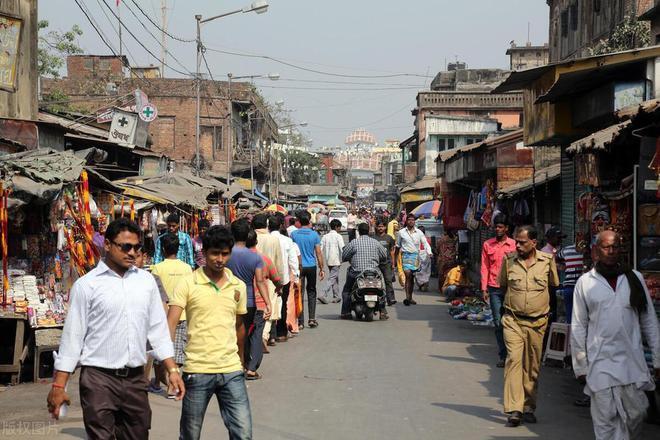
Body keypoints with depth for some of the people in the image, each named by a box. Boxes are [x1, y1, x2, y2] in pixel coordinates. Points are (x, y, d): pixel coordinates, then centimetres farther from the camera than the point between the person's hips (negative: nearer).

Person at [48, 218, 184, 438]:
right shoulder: (86, 285, -4)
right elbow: (72, 335, -3)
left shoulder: (146, 280, 8)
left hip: (135, 378, 4)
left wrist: (172, 370, 6)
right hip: (99, 379, -4)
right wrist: (58, 386, -6)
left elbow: (158, 329, 12)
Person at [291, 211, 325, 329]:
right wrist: (321, 269, 5)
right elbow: (318, 253, -3)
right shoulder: (314, 234, -5)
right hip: (311, 266, 0)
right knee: (311, 292, 13)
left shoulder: (294, 234, -4)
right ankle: (312, 319, 6)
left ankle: (300, 321, 4)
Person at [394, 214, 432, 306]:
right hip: (406, 256, -2)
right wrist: (395, 258, 19)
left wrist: (429, 252, -16)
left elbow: (425, 243, 3)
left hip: (416, 256, 2)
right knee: (408, 274, -18)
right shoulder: (401, 232, 5)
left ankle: (410, 298, 19)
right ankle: (407, 297, -22)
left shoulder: (419, 232, 7)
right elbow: (398, 246, 15)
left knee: (412, 277, 9)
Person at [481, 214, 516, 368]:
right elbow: (485, 267, 8)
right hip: (494, 289, 1)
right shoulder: (488, 244, 8)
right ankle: (503, 355, 6)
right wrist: (484, 288, 2)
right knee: (498, 322, 1)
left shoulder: (514, 245, 3)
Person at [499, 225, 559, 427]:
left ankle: (528, 408, 19)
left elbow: (554, 284, 15)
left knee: (533, 367, 7)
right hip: (513, 321, -1)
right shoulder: (509, 260, 2)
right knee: (514, 360, -15)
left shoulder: (547, 260, 0)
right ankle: (514, 410, -20)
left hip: (538, 322, 1)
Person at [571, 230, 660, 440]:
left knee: (636, 412, 2)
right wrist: (580, 366, 4)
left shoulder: (635, 279, 8)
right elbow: (578, 327, 6)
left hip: (632, 360, 2)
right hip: (600, 362, -1)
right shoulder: (585, 283, 4)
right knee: (605, 418, -3)